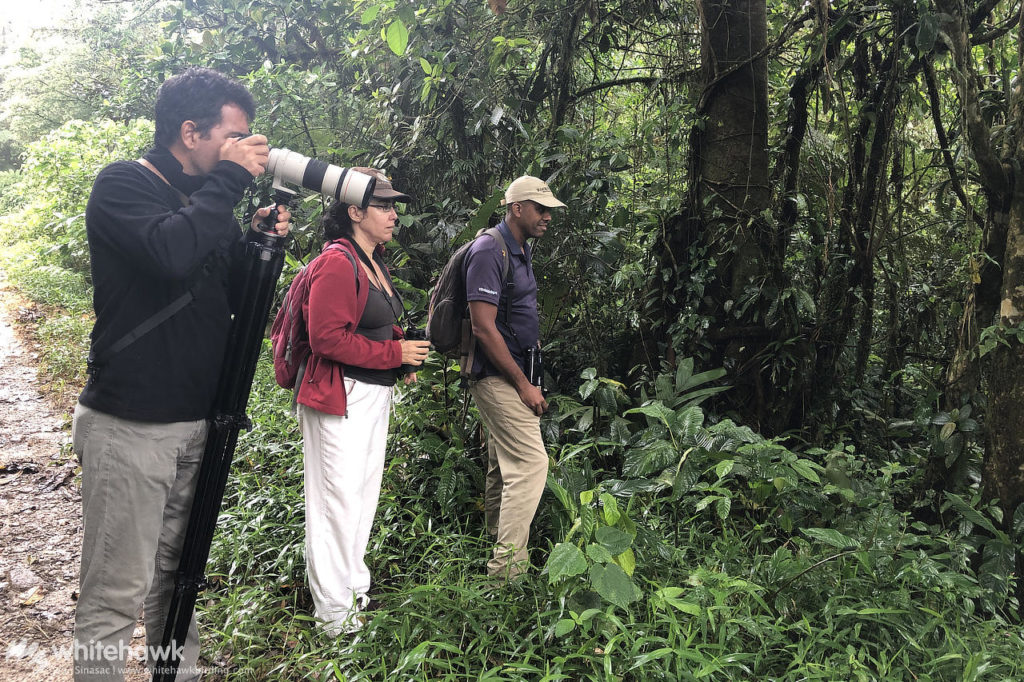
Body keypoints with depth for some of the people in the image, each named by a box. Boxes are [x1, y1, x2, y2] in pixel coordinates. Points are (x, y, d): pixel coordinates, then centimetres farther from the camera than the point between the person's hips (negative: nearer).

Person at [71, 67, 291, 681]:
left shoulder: (209, 199, 14)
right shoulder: (123, 185, -7)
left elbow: (234, 296, 18)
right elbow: (171, 253, -29)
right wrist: (231, 179, -18)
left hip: (197, 422, 7)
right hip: (130, 425, -7)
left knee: (177, 577, 17)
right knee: (116, 595, -2)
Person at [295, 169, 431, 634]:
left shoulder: (375, 265, 16)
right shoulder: (337, 264, -16)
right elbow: (328, 338, -22)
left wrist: (403, 359, 8)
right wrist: (395, 354, -19)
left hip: (376, 394, 10)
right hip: (341, 396, -10)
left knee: (364, 492, 18)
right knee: (339, 499, -3)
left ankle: (355, 587, 33)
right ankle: (335, 612, 10)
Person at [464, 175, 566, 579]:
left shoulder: (520, 250, 15)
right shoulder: (489, 251, -17)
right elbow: (483, 327, -22)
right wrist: (524, 385, -19)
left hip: (510, 374, 10)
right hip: (497, 376, -10)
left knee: (503, 466, 16)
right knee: (531, 462, -13)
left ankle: (499, 551, 28)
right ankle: (509, 566, -7)